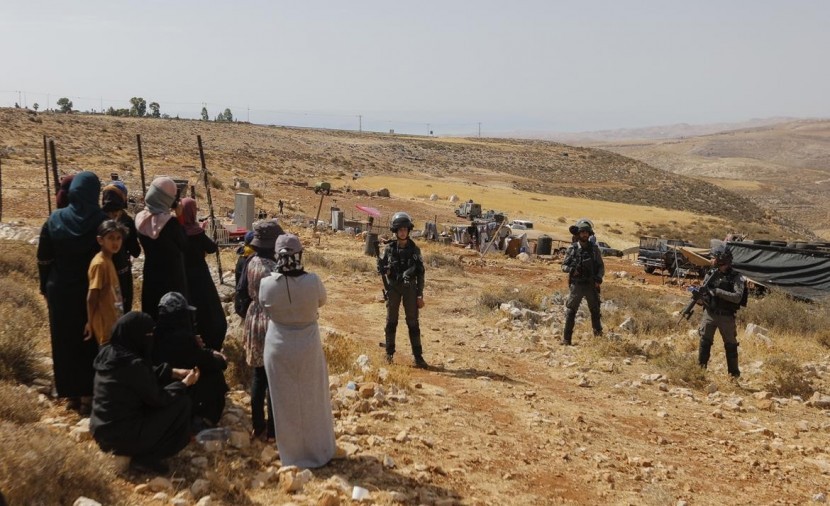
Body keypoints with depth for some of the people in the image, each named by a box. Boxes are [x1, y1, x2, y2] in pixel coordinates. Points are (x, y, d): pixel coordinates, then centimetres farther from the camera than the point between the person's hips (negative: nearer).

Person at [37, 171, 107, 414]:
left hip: (60, 291, 2)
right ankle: (88, 394, 11)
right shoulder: (102, 222, -12)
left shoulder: (54, 220, -3)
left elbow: (43, 260, 2)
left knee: (65, 341, 13)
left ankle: (71, 394, 21)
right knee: (91, 341, 8)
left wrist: (46, 288, 13)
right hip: (93, 292, -2)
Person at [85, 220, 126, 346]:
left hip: (113, 322, 9)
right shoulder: (99, 263, -18)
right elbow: (91, 298, -18)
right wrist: (90, 323, -14)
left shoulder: (108, 261, 9)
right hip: (105, 325, -9)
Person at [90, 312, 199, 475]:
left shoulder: (109, 353, 2)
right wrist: (184, 383, 3)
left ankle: (143, 453, 15)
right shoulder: (132, 364, -24)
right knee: (182, 403, -2)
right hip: (122, 437, -9)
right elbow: (158, 398, -11)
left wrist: (174, 372, 9)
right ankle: (146, 457, 2)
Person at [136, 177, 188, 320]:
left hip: (151, 276, 6)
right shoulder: (171, 223, -22)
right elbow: (183, 245, -8)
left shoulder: (141, 219, -5)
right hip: (172, 277, -6)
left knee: (151, 315, 15)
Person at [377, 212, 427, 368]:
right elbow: (381, 271, 5)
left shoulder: (414, 249, -1)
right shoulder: (389, 248, -1)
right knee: (391, 321, 7)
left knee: (413, 322, 1)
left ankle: (418, 357, 4)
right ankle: (389, 353, 19)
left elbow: (420, 273, 2)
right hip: (393, 288, 0)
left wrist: (420, 295, -2)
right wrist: (382, 267, -20)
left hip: (410, 288, 0)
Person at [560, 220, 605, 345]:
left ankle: (599, 338, 23)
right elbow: (564, 266, 2)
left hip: (591, 285, 2)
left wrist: (599, 277, -9)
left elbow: (601, 266, 8)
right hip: (576, 285, -2)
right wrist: (571, 269, -19)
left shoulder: (594, 249, 4)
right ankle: (566, 339, 1)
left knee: (595, 311, 10)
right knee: (570, 312, -3)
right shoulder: (572, 249, 0)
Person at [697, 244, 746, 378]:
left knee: (730, 345, 7)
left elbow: (737, 297, -22)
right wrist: (699, 295, -14)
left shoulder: (736, 277, -11)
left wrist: (717, 291, -26)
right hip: (709, 313, 4)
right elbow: (704, 292, 10)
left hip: (726, 317, -4)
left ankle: (734, 372, 19)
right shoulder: (712, 274, 4)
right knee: (704, 342, 4)